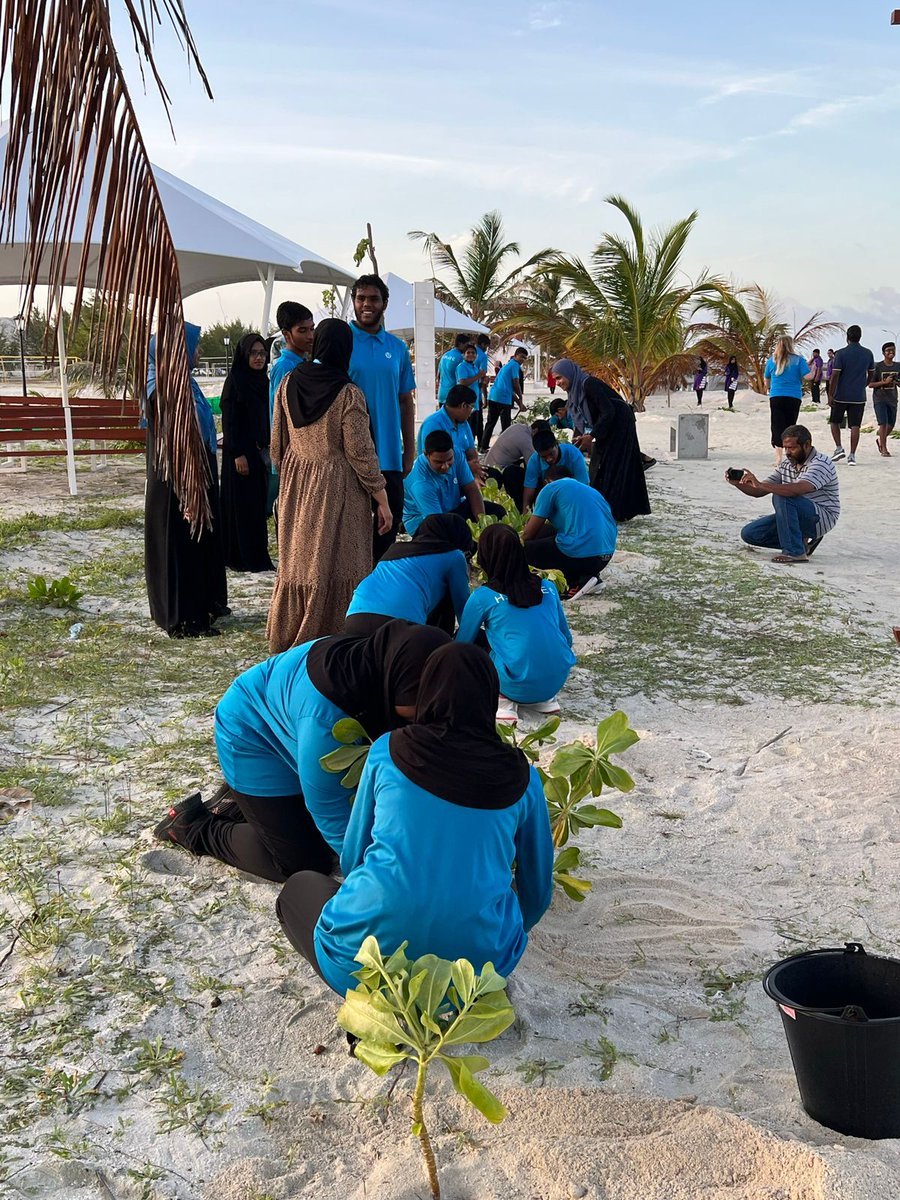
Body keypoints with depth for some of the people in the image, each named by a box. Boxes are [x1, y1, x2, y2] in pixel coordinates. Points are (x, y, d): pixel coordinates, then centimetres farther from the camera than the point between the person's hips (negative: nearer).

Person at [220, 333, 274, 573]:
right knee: (241, 504, -3)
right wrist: (238, 454, -19)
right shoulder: (235, 380, -10)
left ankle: (258, 556, 17)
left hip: (261, 450, 7)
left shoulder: (263, 380, 12)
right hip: (241, 450, -7)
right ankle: (241, 558, 3)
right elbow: (229, 419, -14)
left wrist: (268, 448, 15)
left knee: (259, 504, 10)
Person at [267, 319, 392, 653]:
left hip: (296, 483, 6)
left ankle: (285, 638, 26)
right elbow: (361, 453, -14)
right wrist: (382, 499, -5)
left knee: (297, 556, 16)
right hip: (337, 487, -5)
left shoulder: (289, 384, -1)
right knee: (334, 561, 3)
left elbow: (277, 442, 7)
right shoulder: (348, 394, -16)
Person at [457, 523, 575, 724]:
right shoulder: (548, 588, 7)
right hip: (558, 680, 5)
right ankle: (545, 699, 14)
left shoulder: (483, 597, -5)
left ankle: (503, 700, 0)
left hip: (519, 686, -4)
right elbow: (567, 638, 16)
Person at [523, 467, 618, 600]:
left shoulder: (551, 488, 5)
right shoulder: (590, 490, 27)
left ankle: (576, 583, -2)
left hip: (581, 554, -8)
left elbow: (528, 534, 6)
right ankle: (587, 575, 11)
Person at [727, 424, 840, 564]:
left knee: (781, 497, -32)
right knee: (749, 533, -3)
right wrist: (738, 483, -12)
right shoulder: (786, 463, 8)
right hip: (799, 518, 8)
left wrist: (760, 484, -39)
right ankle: (801, 541, 4)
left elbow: (798, 489, -36)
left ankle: (795, 552, -29)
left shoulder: (821, 463, -17)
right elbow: (759, 491, 8)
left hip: (822, 518, -8)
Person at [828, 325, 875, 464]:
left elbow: (835, 375, -13)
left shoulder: (841, 353, -9)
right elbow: (871, 374, 16)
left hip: (841, 396, -3)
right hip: (859, 397, 3)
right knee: (855, 426, 3)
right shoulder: (868, 354, 4)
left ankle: (839, 448, 3)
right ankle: (852, 455, 0)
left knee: (835, 422, 16)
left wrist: (830, 395, -8)